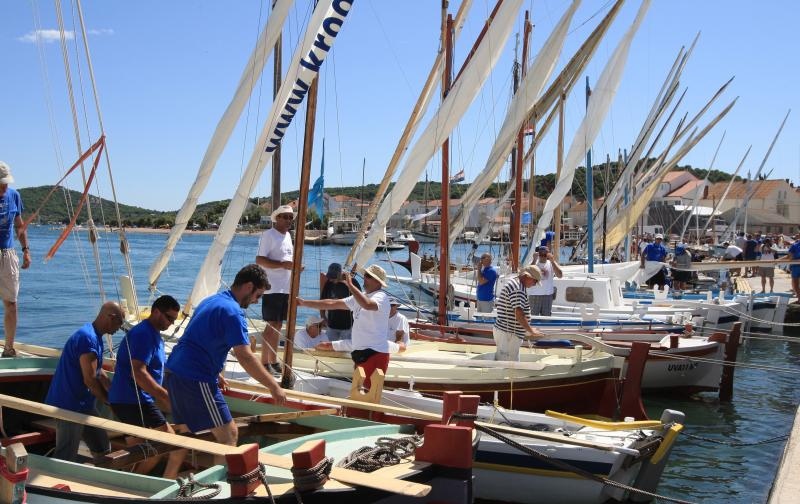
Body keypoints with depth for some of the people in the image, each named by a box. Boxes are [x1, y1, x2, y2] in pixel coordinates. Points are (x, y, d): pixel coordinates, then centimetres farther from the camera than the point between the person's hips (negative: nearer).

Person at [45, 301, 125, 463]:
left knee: (103, 449, 16)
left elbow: (99, 372, 16)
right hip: (70, 406, -10)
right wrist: (110, 401, -7)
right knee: (65, 460, -6)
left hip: (83, 404, 10)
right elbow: (90, 380, -22)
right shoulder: (87, 338, -22)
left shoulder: (96, 337, 11)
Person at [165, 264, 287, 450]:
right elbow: (245, 357, -21)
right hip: (195, 379, -10)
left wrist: (215, 374, 32)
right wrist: (274, 387, -16)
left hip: (174, 372, 10)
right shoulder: (233, 311, -14)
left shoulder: (212, 300, 17)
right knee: (229, 435, -7)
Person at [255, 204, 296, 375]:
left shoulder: (288, 236, 17)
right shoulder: (268, 234, -9)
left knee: (278, 326, 12)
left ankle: (273, 361, 20)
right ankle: (264, 363, -2)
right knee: (271, 326, -8)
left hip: (286, 288, 8)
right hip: (272, 288, -8)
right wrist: (283, 264, -23)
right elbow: (259, 260, -16)